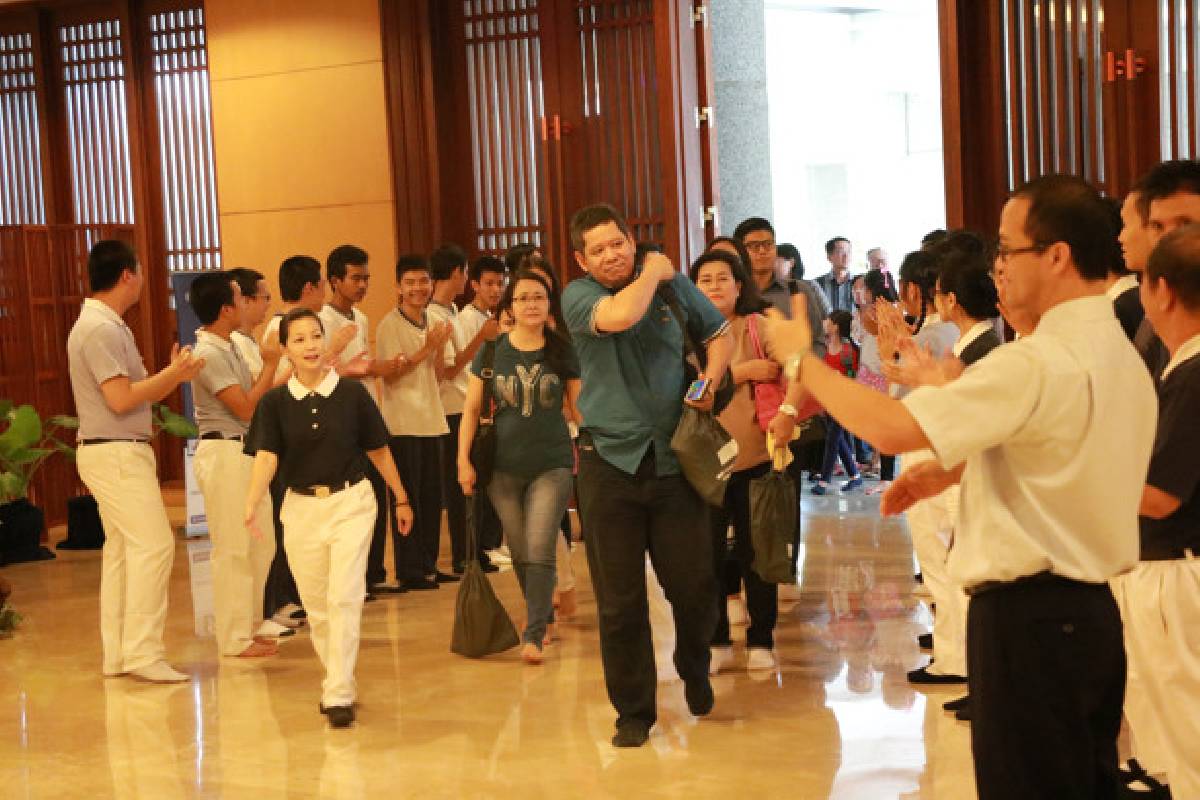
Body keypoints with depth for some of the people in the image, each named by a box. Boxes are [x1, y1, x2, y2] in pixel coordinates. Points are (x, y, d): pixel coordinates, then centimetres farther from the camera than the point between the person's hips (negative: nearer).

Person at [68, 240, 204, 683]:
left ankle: (117, 653, 14)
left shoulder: (105, 325, 16)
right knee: (153, 544, -13)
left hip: (119, 452, 11)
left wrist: (173, 374, 10)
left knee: (122, 548, 11)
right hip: (115, 453, -11)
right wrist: (171, 374, -11)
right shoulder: (101, 329, -15)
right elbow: (121, 399, -20)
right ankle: (142, 651, -12)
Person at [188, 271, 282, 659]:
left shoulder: (228, 347, 13)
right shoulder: (208, 353, -16)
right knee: (233, 549, -4)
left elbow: (252, 395, 12)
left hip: (245, 453, 10)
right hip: (224, 455, -10)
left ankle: (249, 627, 23)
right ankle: (235, 638, 4)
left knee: (259, 544, 14)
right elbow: (245, 408, -17)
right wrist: (270, 365, -10)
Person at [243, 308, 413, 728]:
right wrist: (252, 504, -30)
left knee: (345, 597, -12)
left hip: (350, 503, -2)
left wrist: (401, 500, 12)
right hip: (301, 508, 2)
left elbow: (378, 450, 5)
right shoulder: (275, 402, -3)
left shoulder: (352, 393, -4)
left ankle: (339, 693, -9)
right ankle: (335, 679, 29)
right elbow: (266, 457, -13)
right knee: (316, 605, 11)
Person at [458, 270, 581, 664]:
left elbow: (579, 407, 4)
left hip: (552, 465, -2)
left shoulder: (563, 352, -1)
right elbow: (471, 409, 4)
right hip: (504, 468, 2)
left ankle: (533, 635, -6)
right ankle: (544, 616, 30)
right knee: (520, 553, 10)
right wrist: (463, 459, -2)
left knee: (540, 550, -11)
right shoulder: (491, 353, 1)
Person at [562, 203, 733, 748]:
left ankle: (695, 673, 37)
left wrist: (710, 380, -1)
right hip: (610, 463, -2)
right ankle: (634, 711, 18)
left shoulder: (674, 285, 5)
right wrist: (652, 274, -10)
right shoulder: (578, 296, -6)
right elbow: (618, 315, -28)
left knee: (695, 585, 6)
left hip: (673, 460, 2)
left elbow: (719, 334, 18)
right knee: (620, 600, 3)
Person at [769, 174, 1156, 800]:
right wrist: (955, 467, 9)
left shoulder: (1037, 363, -21)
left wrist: (802, 360, -9)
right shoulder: (1121, 357, 10)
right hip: (1092, 613, 9)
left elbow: (888, 428, -24)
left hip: (1028, 621, -9)